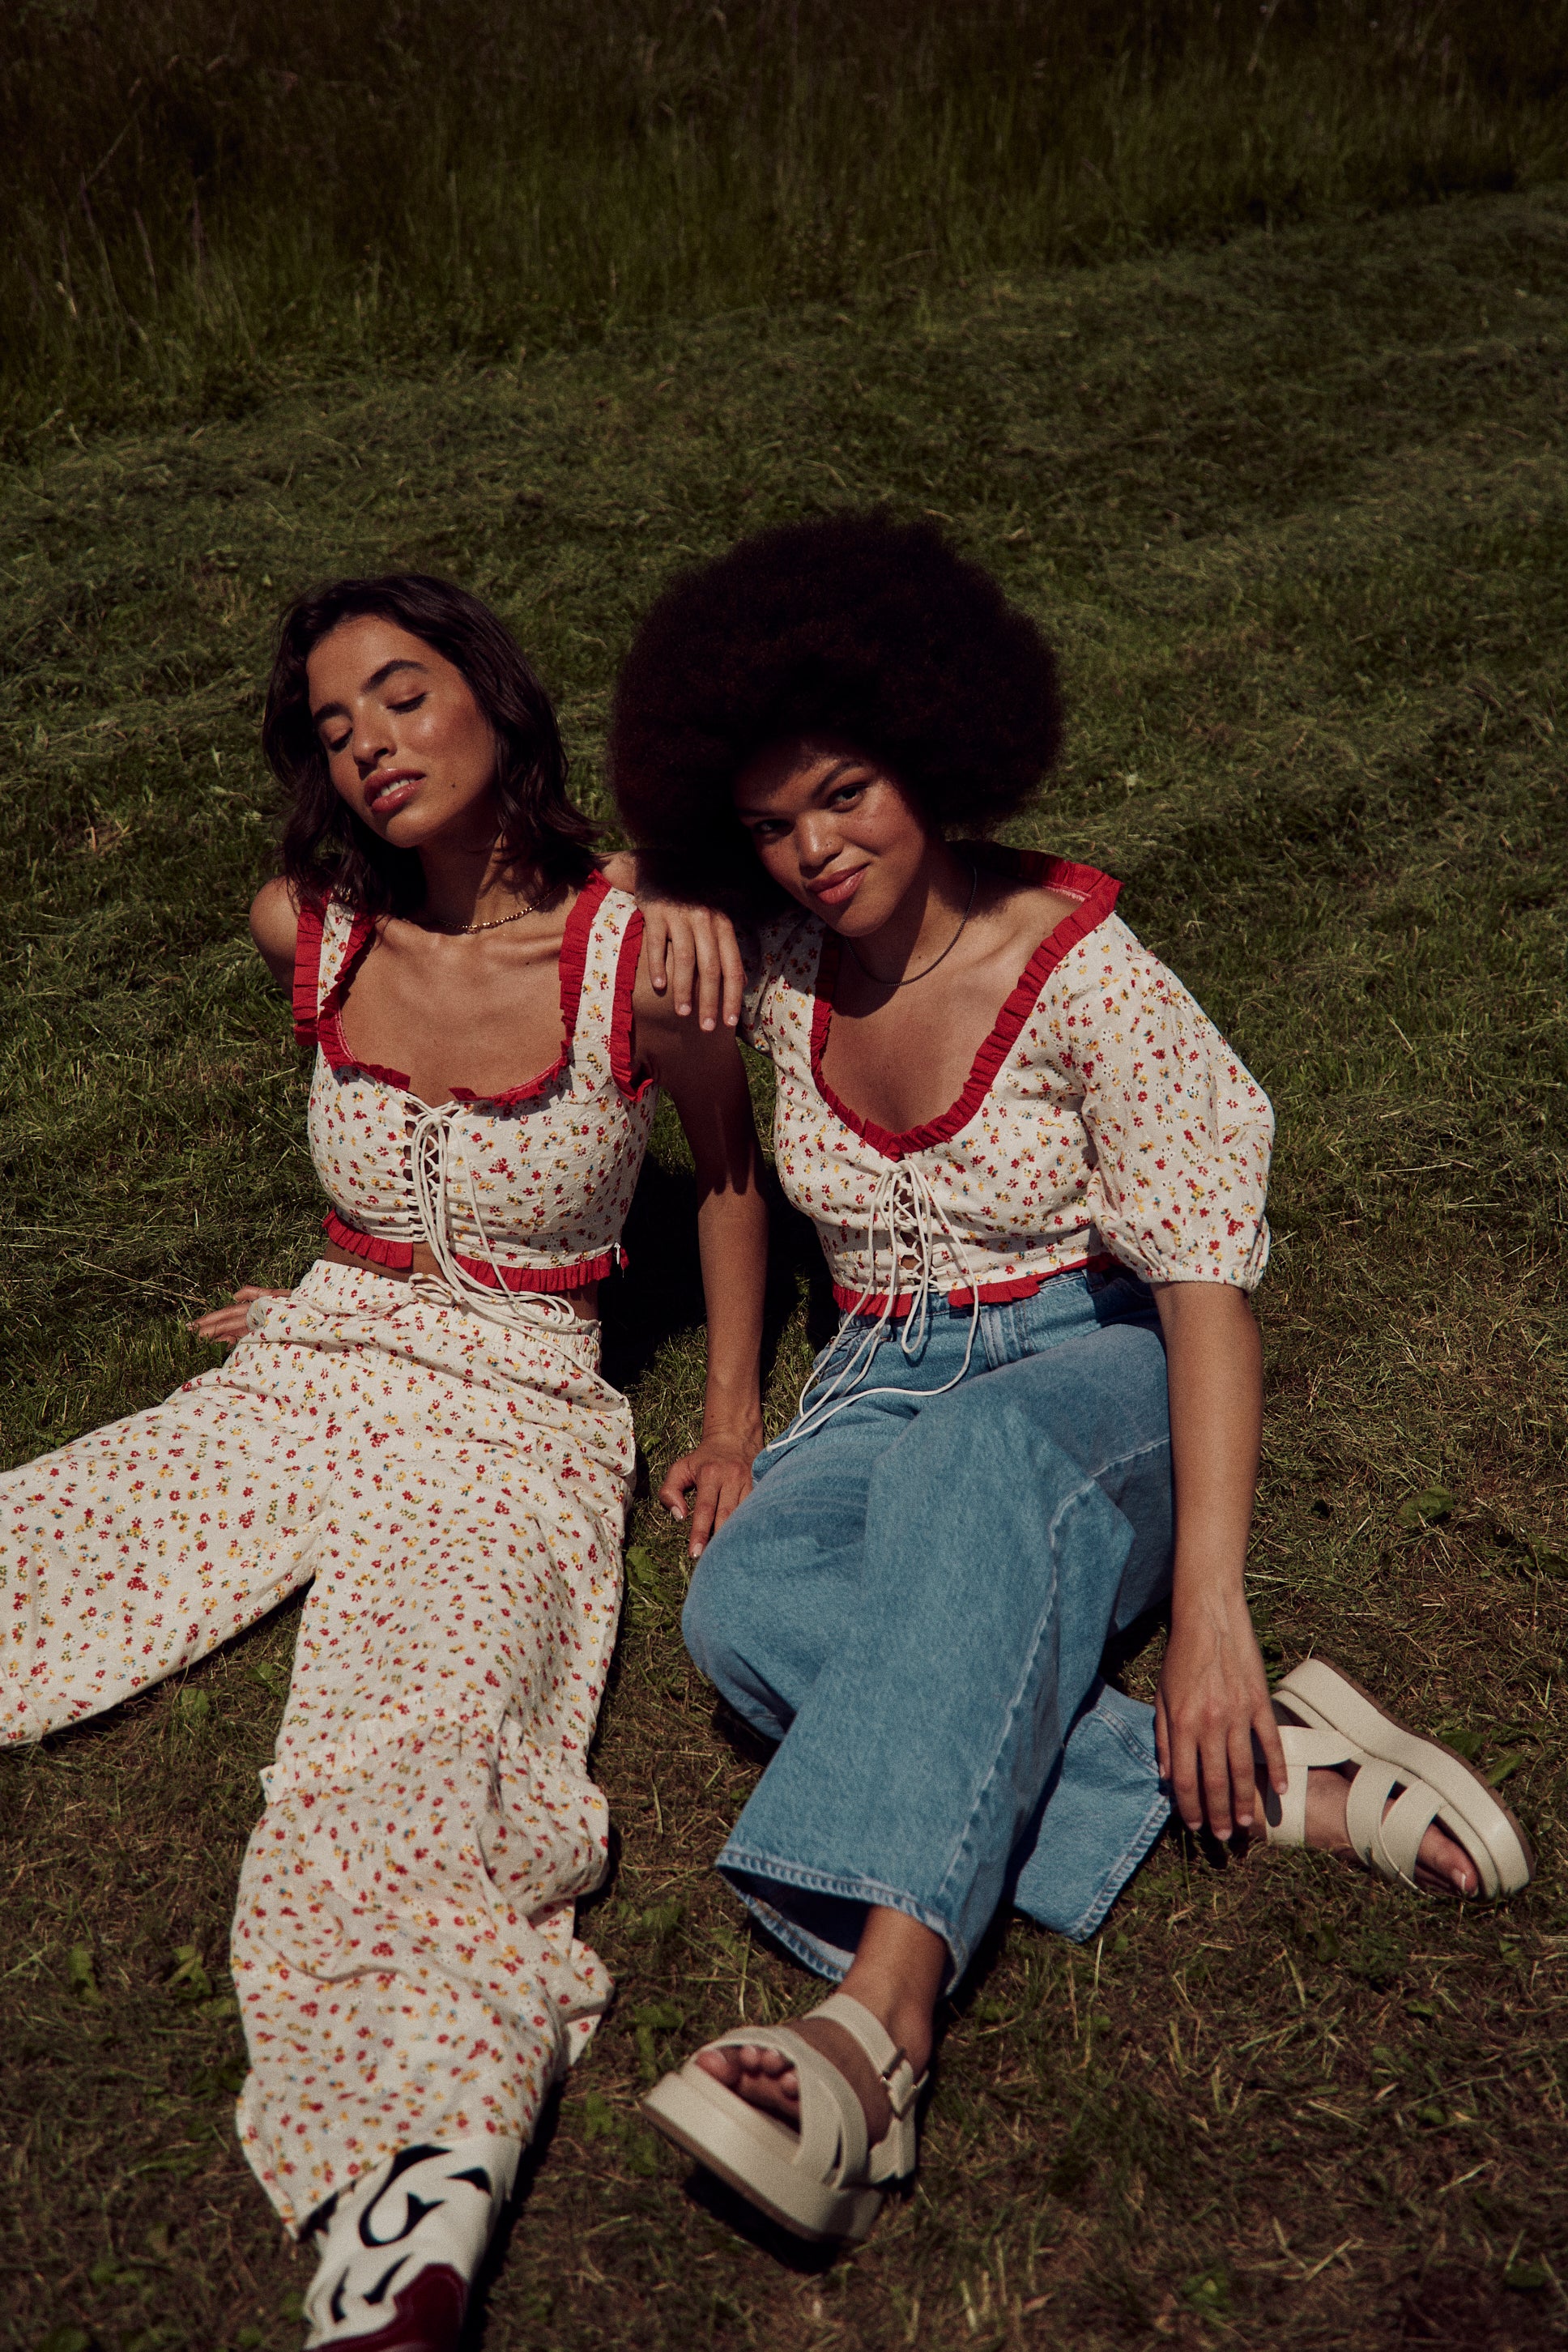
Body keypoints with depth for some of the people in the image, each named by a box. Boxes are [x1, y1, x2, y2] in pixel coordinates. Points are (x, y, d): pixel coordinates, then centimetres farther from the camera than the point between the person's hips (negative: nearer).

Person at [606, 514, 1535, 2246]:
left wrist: (1209, 1610, -29)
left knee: (973, 1466, -42)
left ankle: (874, 2029, -55)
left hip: (1095, 1380, -4)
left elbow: (1206, 1287, -19)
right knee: (741, 1602, -31)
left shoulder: (1083, 976, -13)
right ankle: (1266, 1780, -34)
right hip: (886, 1395, 4)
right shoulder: (784, 975, 2)